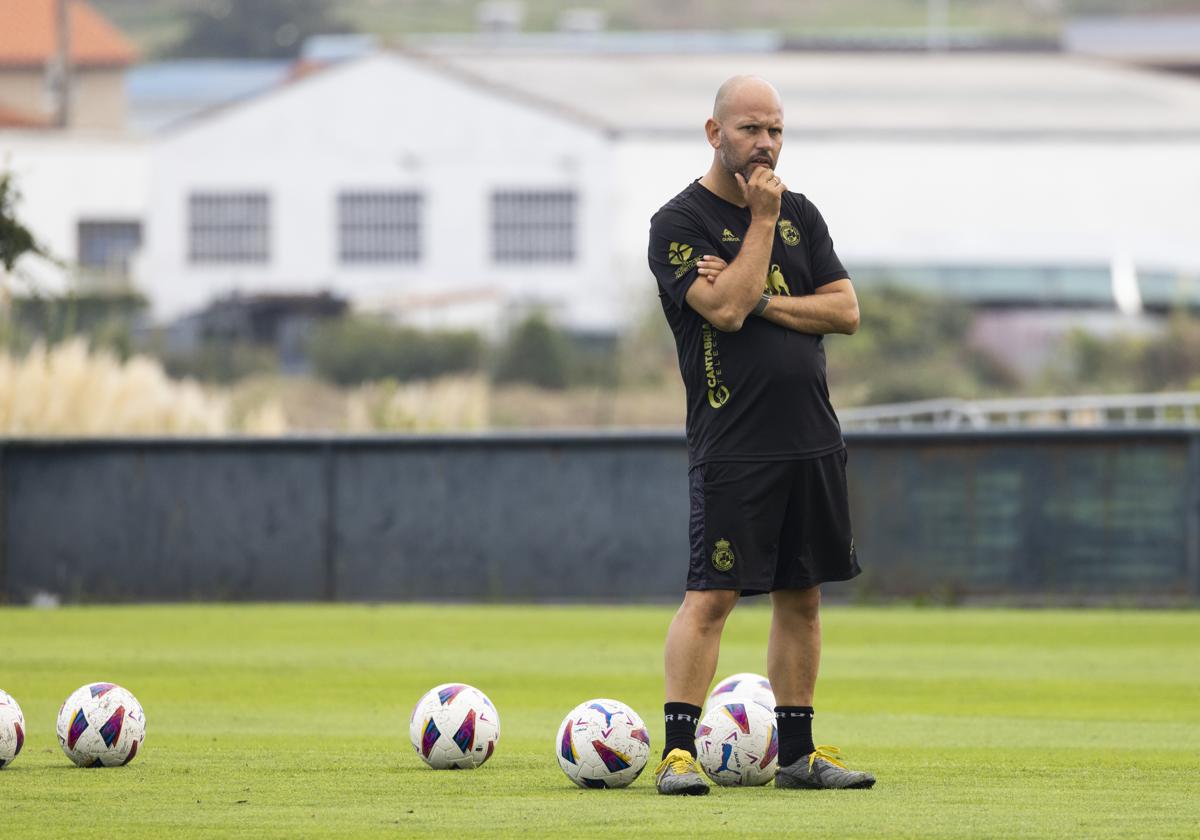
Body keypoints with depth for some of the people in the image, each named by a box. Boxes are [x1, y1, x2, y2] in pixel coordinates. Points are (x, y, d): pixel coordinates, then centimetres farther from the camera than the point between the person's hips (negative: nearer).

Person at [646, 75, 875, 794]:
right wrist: (762, 220, -11)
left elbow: (846, 310, 5)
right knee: (713, 595, -11)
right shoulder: (680, 223, -4)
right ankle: (678, 750, -9)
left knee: (802, 595, 8)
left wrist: (760, 300, -8)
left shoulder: (800, 215, 14)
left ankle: (797, 751, 14)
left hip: (813, 439, 6)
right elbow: (725, 310, -18)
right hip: (732, 445, -6)